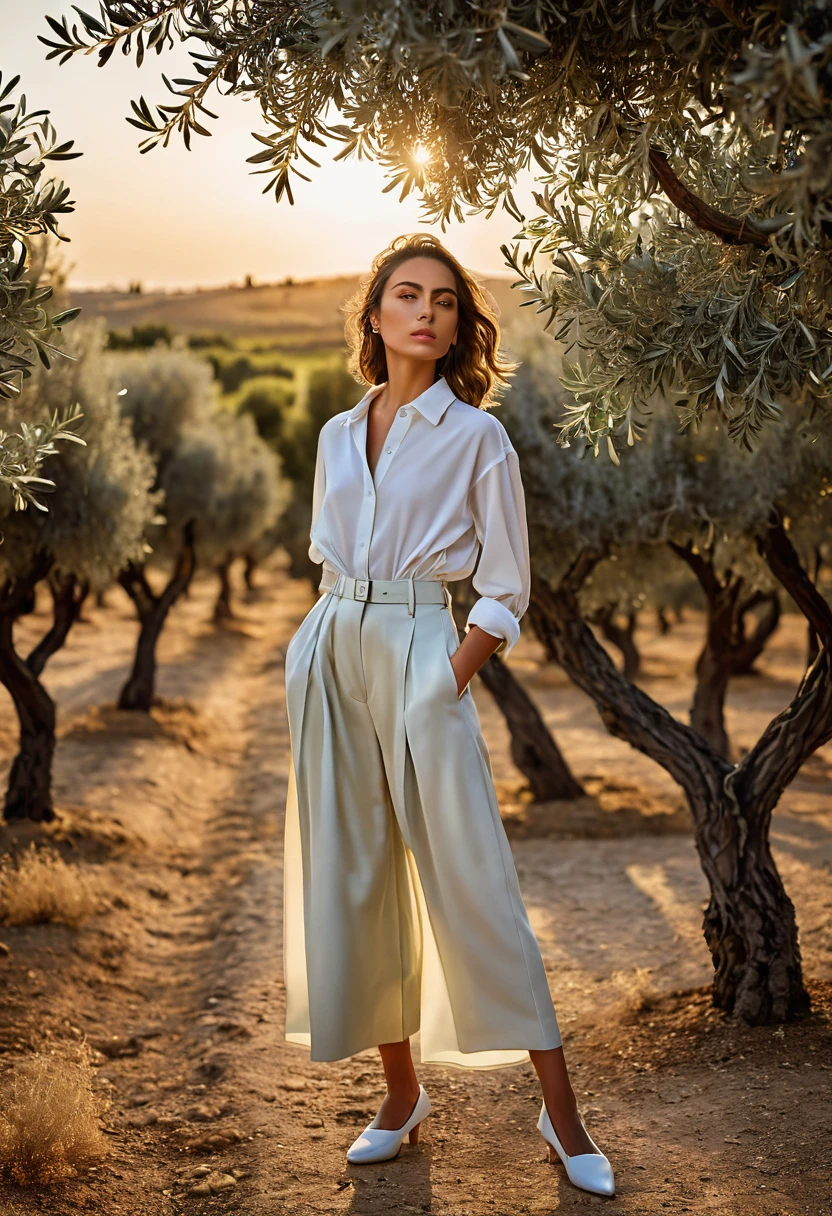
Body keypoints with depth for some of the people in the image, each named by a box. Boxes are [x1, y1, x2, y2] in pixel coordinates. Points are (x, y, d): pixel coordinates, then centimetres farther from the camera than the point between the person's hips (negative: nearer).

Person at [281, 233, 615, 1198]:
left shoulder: (476, 436, 0)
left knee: (471, 879, -7)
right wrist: (324, 650, 7)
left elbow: (506, 593, -1)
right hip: (330, 653, 5)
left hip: (421, 649, -5)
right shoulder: (337, 435, 14)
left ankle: (560, 1113, 2)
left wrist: (451, 680, -11)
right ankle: (401, 1094, 20)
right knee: (352, 876, 6)